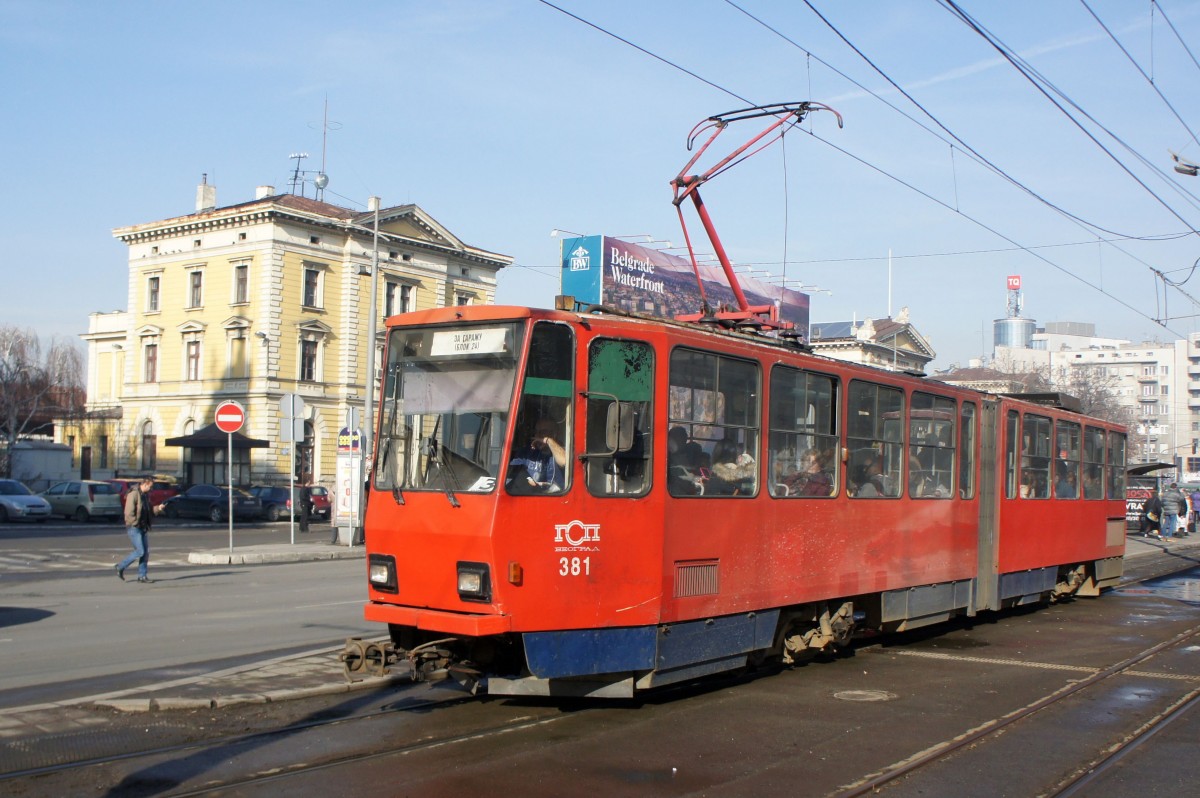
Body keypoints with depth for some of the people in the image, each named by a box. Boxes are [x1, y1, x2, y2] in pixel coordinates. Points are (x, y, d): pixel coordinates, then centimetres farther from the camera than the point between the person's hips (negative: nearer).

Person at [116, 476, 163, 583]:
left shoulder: (146, 495, 13)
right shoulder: (133, 494, -14)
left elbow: (148, 510, 21)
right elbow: (129, 512, -20)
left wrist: (158, 508, 4)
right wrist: (135, 523, -17)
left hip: (143, 528, 9)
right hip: (134, 527, -9)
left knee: (146, 552, 5)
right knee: (140, 551, -10)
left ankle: (142, 575, 11)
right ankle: (120, 567, 5)